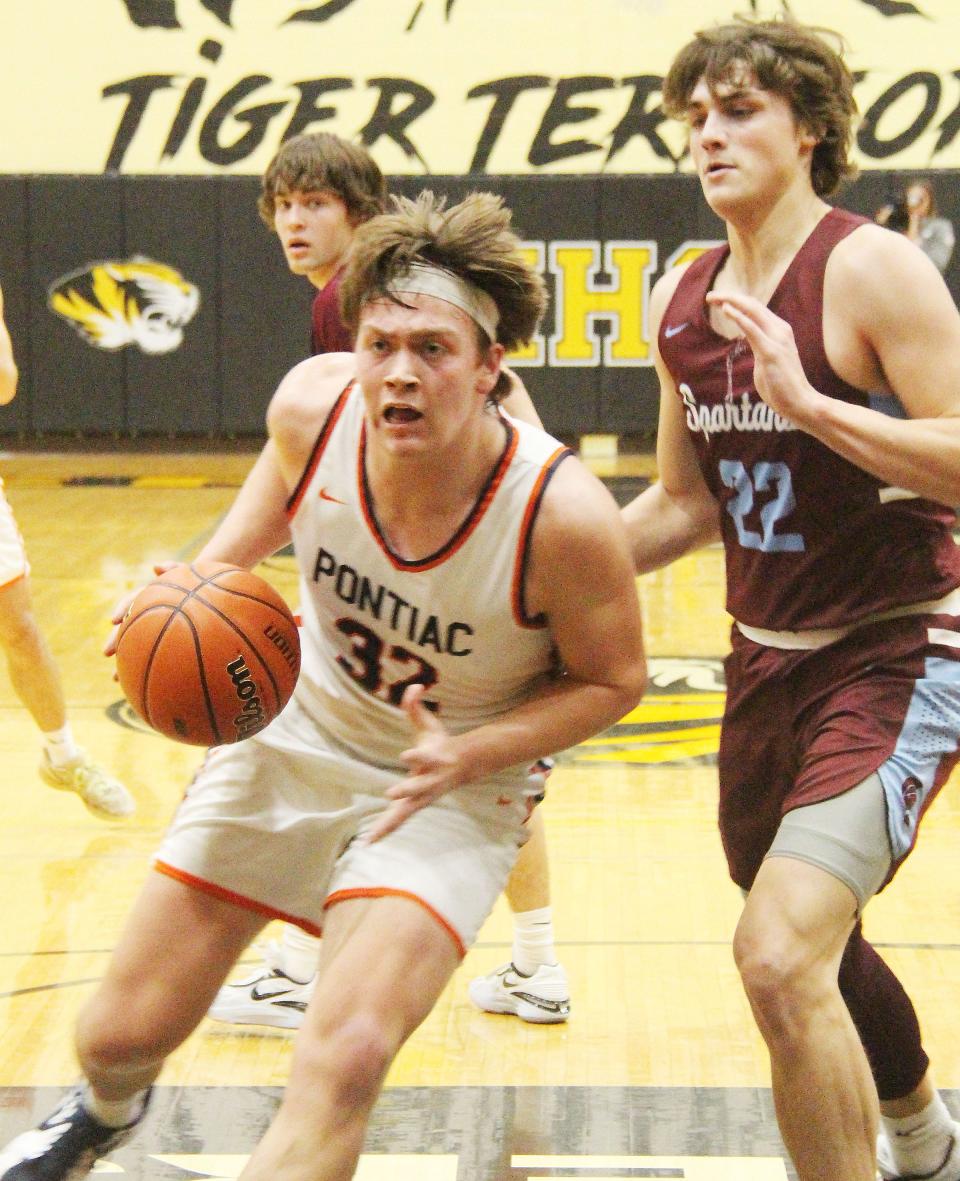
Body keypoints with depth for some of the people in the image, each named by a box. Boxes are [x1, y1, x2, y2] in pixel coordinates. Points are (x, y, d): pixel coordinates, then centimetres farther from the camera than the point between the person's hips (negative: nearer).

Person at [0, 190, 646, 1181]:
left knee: (343, 1061, -27)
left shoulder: (565, 515, -31)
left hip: (449, 788, -3)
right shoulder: (313, 405, -21)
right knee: (123, 1032, 12)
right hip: (292, 736, 4)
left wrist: (468, 756, -26)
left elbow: (611, 679, -12)